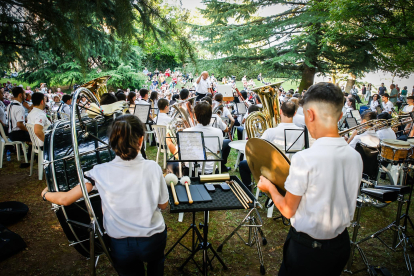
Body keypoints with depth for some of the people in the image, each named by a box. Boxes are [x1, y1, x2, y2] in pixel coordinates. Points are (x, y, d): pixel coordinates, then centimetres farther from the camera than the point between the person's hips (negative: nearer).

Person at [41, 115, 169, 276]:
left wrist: (45, 194, 12)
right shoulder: (152, 168, -18)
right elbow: (163, 205, -6)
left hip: (121, 248, 0)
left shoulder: (101, 173, -17)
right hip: (153, 242, 0)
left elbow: (65, 199, -9)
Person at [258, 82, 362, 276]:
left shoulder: (304, 159, -27)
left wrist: (269, 187, 1)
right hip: (341, 246, 6)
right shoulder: (355, 157, -8)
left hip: (307, 248, -5)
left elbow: (288, 210, -16)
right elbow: (337, 197, 6)